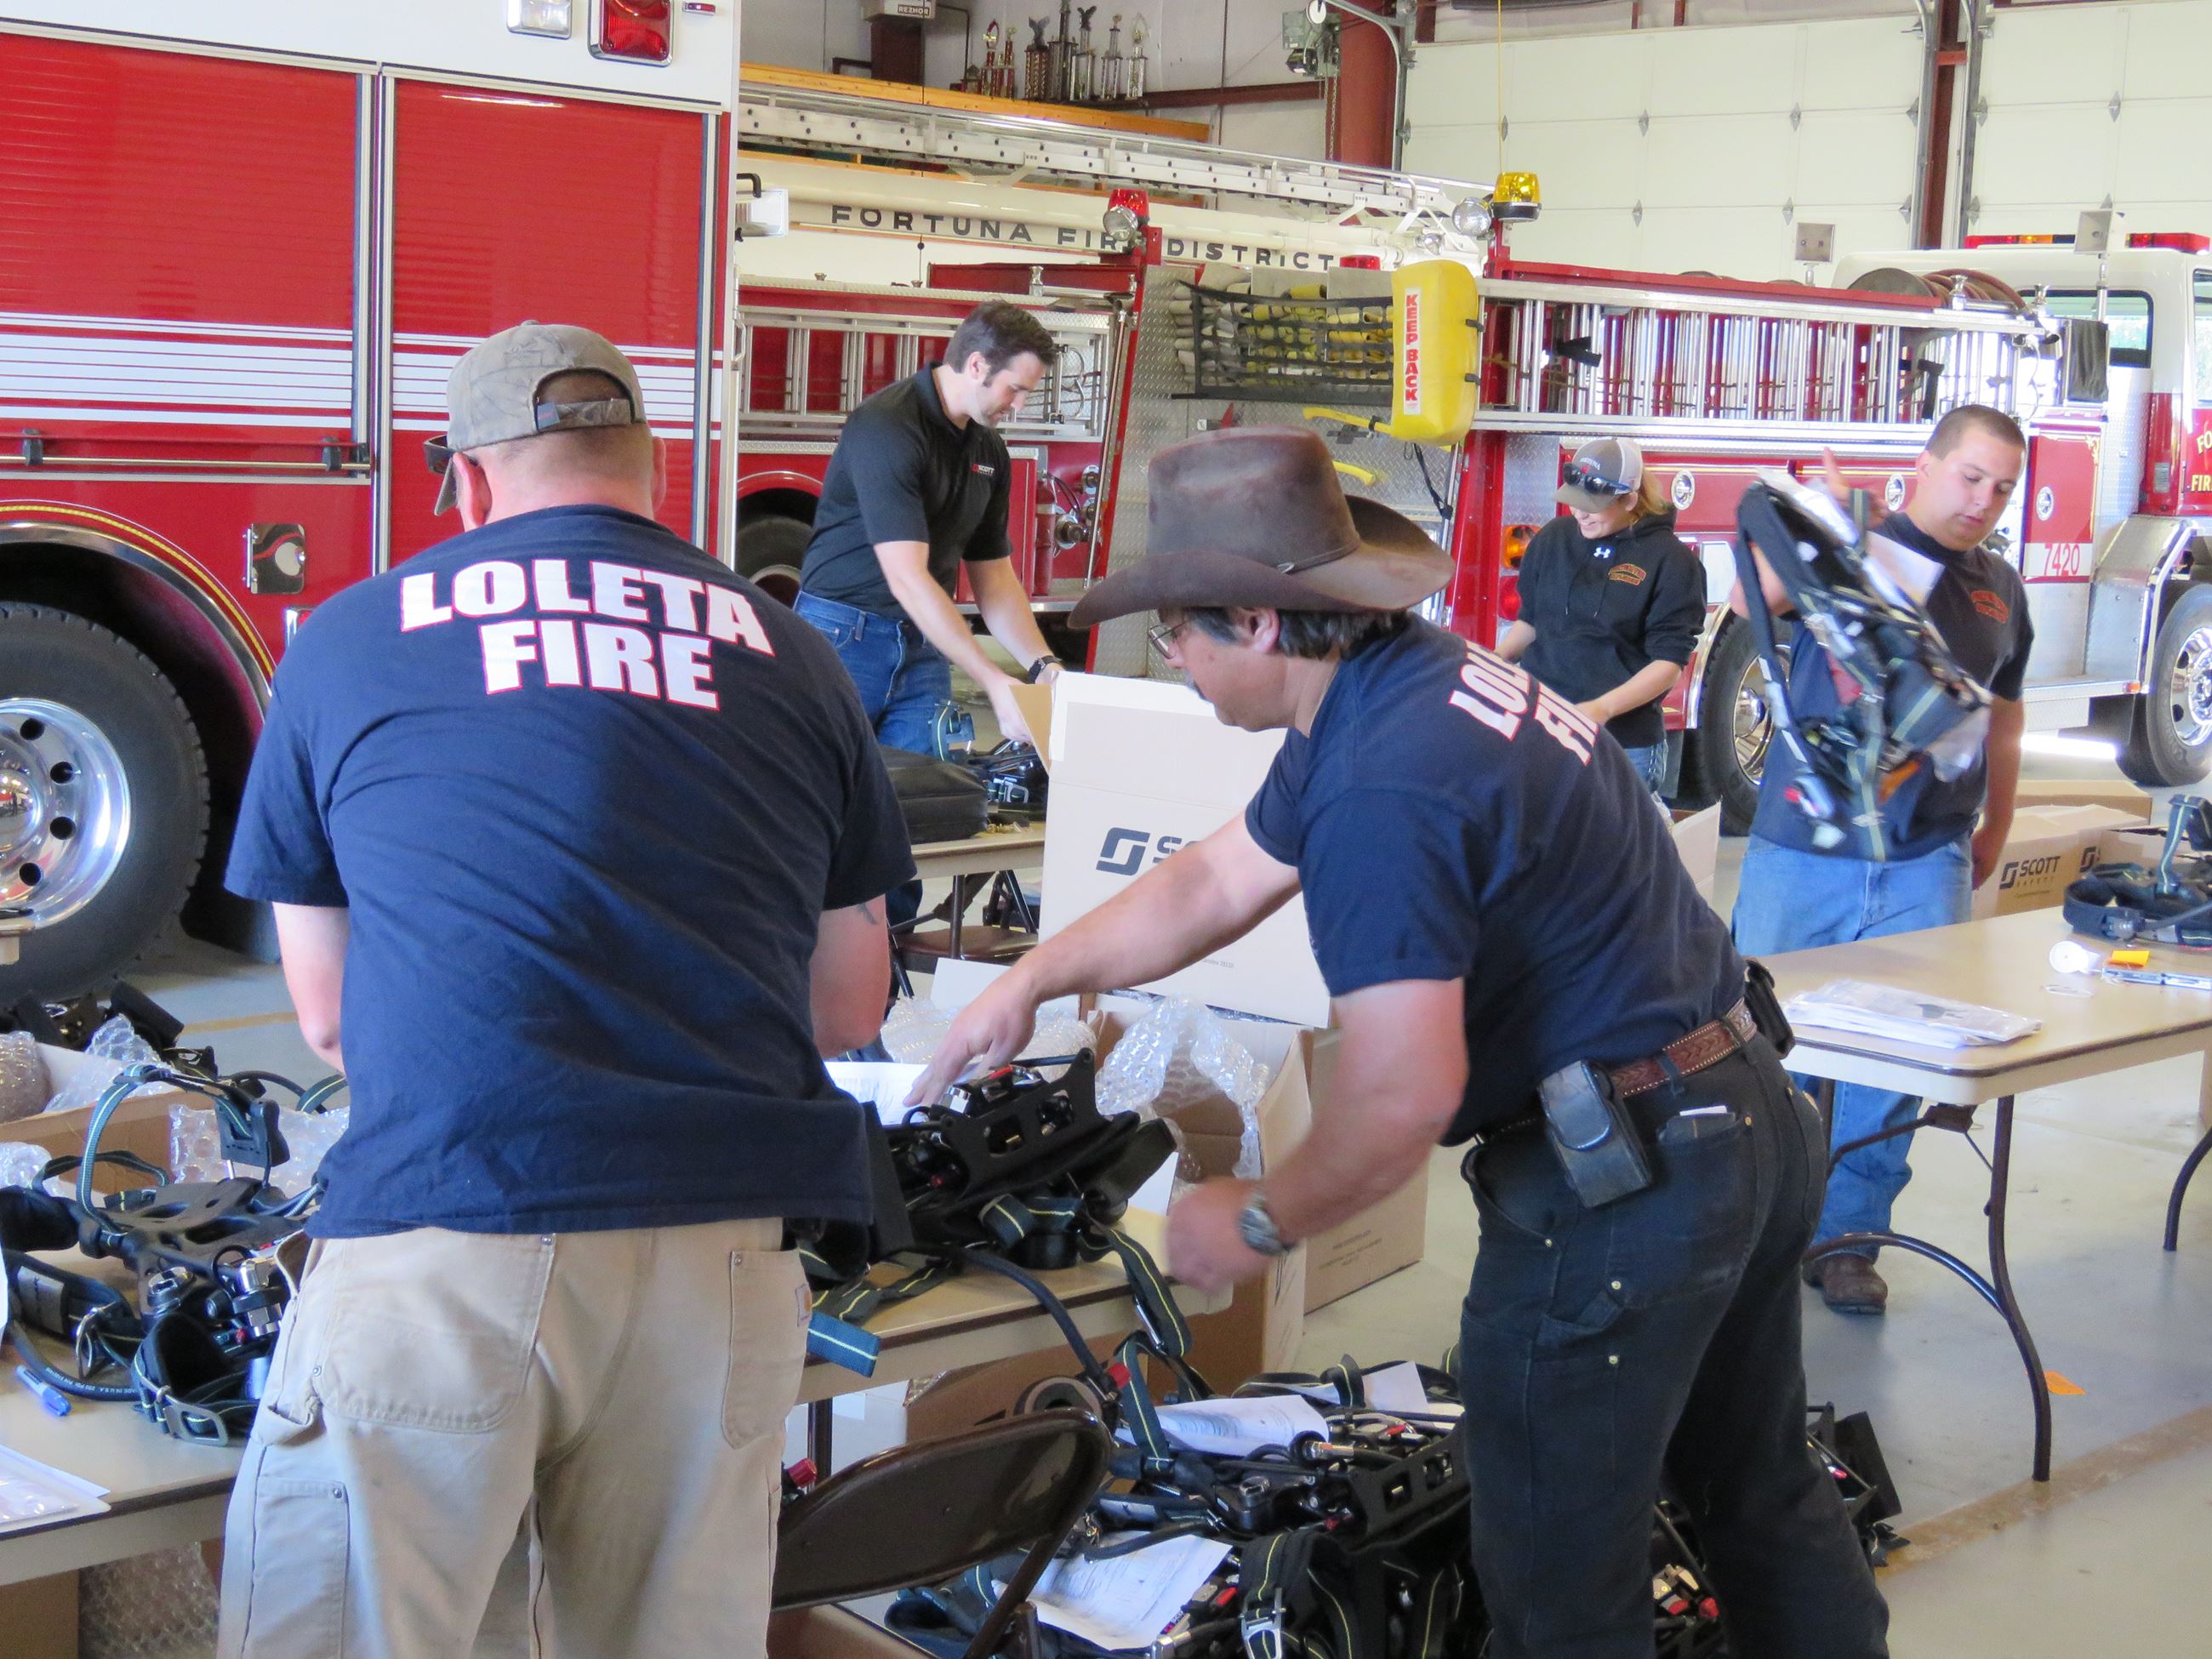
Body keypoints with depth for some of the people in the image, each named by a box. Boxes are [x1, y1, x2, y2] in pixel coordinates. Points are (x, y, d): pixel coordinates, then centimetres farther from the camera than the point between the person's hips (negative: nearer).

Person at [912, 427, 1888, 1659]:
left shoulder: (1384, 785, -25)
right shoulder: (1422, 677, 7)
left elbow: (1401, 1102, -27)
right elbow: (1218, 882, 17)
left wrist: (1260, 1225, -10)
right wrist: (1033, 980, 18)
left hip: (1621, 1182, -10)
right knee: (1764, 1492, 25)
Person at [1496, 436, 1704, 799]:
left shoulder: (1670, 561, -7)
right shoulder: (1554, 538, 7)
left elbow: (1669, 663, -10)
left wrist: (1602, 709, -23)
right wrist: (1498, 657, -1)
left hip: (1624, 743, -4)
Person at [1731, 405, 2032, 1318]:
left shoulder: (2001, 590, 14)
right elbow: (1751, 600, -22)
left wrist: (1996, 829, 26)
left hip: (1926, 865, 4)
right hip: (1801, 852, -3)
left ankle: (1846, 1237, 16)